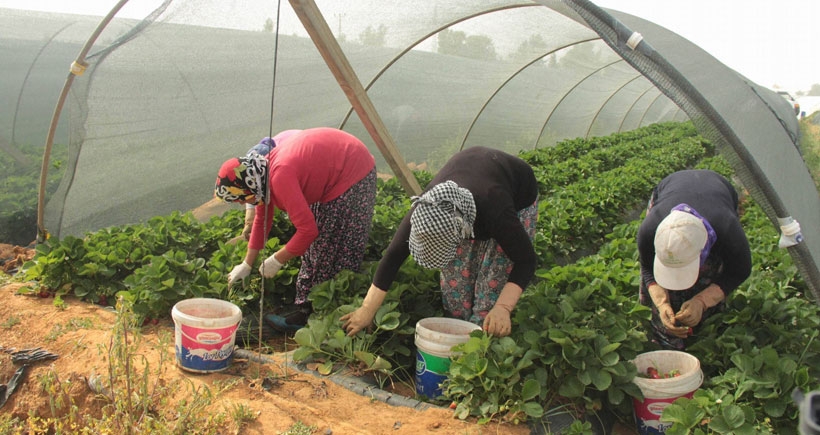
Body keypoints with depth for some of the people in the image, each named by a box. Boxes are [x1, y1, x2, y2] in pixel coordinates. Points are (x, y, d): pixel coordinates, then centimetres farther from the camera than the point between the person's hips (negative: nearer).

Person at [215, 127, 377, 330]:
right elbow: (262, 220, 12)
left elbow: (307, 229, -33)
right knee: (317, 245, 13)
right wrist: (246, 265, 15)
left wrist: (276, 261, -19)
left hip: (352, 175, -10)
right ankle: (305, 305, 21)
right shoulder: (262, 173, -2)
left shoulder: (279, 176, -32)